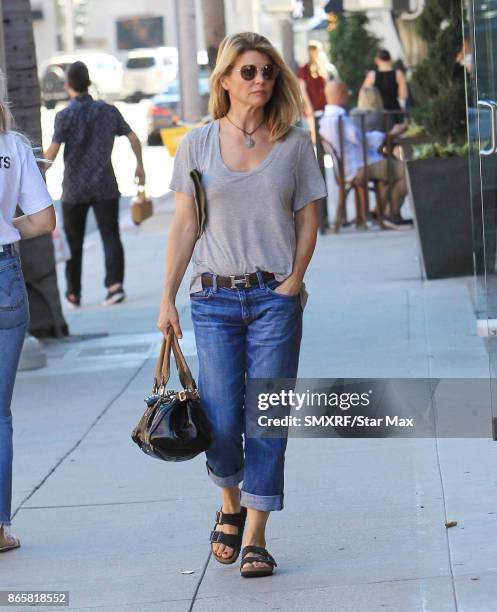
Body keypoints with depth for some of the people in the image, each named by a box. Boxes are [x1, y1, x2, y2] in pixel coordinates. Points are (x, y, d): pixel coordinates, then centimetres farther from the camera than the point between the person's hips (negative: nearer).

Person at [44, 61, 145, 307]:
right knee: (110, 236, 1)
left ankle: (74, 294, 18)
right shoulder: (108, 111, 2)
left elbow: (51, 153, -14)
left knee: (73, 241, 11)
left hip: (74, 188, -1)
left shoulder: (65, 116, -9)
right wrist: (140, 165, 21)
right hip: (105, 186, 2)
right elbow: (133, 138, 7)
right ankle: (115, 284, -16)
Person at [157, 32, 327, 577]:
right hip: (215, 297, 0)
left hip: (275, 297, 0)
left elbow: (308, 219, 7)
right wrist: (167, 299, 2)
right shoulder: (198, 144, 4)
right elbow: (184, 226, 5)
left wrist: (293, 281, -5)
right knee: (220, 421, -3)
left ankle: (256, 538, 6)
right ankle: (231, 503, 27)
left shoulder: (294, 143, 4)